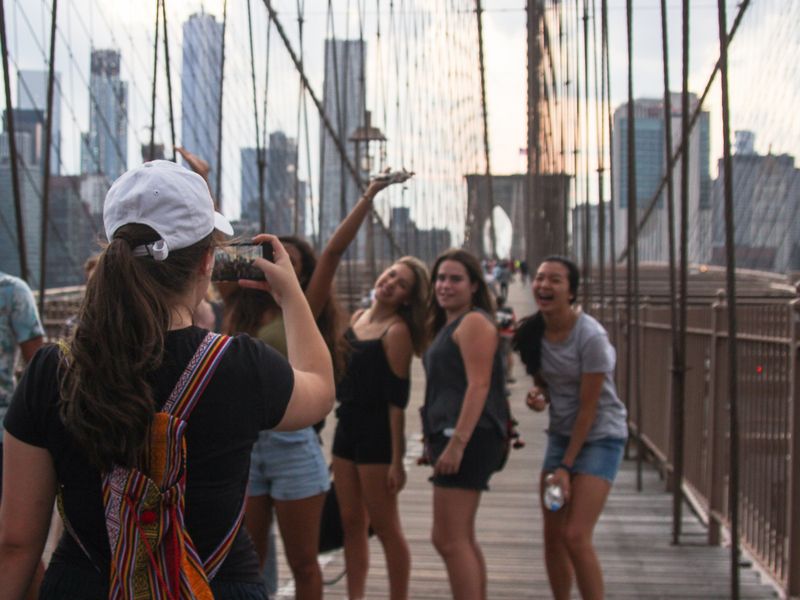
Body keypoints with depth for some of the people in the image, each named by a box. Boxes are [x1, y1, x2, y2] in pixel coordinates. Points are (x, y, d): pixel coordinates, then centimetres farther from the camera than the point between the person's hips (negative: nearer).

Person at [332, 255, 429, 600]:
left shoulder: (397, 330, -13)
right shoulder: (357, 317, 10)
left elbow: (397, 400, -16)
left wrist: (396, 459, -17)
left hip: (378, 430, -7)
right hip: (347, 425, 8)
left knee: (385, 528, 0)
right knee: (352, 523, 12)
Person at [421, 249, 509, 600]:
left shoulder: (474, 322, -9)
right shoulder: (447, 325, 22)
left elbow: (478, 385, -19)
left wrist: (457, 442, -25)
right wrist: (436, 441, 21)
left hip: (468, 438, -11)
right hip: (452, 437, 11)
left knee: (449, 540, -11)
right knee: (461, 539, 15)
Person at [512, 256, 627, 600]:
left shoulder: (591, 337, -21)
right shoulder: (533, 332, -3)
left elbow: (588, 408, -18)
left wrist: (566, 466, -15)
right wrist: (538, 395, -12)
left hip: (600, 437, -6)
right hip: (561, 433, 6)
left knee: (575, 536, -15)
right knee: (552, 535, 5)